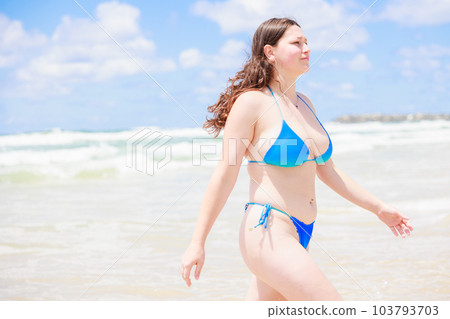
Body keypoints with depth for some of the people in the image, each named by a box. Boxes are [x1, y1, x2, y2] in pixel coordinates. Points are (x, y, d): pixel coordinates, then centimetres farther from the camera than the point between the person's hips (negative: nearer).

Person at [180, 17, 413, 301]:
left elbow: (326, 170, 22)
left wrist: (378, 207, 23)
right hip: (268, 233, -8)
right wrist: (197, 243, -12)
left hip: (299, 236, 8)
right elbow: (225, 175, -11)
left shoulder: (305, 104, 15)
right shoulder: (251, 102, -9)